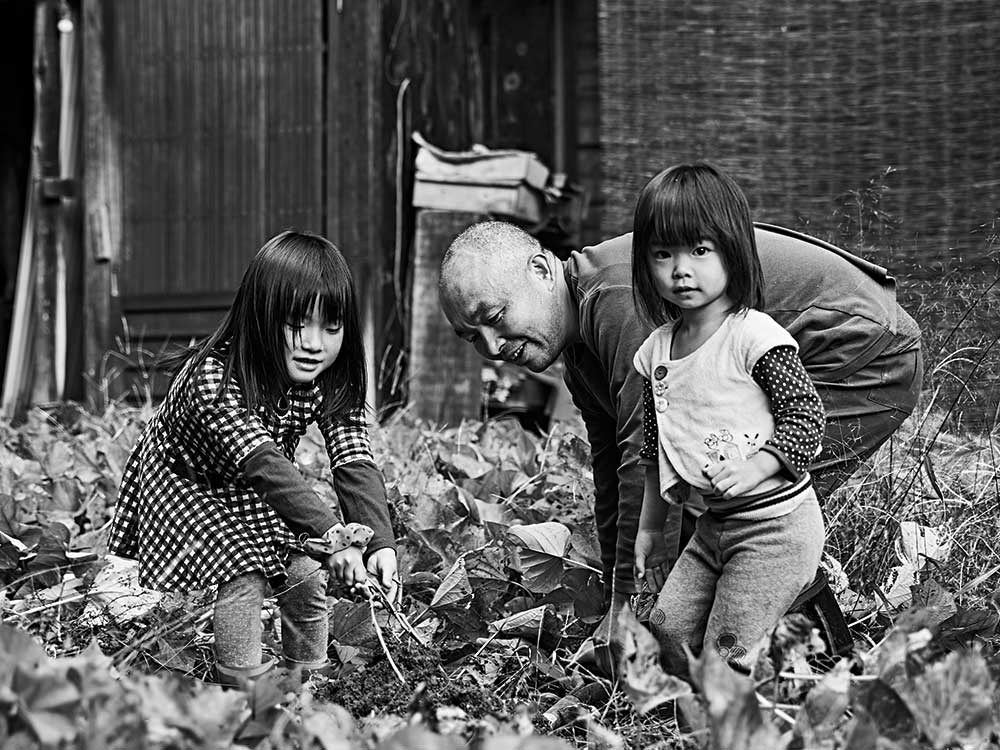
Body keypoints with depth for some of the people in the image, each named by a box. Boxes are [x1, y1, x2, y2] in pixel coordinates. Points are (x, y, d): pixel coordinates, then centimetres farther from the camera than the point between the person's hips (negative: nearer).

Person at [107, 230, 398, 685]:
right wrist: (333, 537, -58)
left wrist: (381, 543, -45)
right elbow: (263, 463, -48)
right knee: (245, 570, -23)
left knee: (305, 571, -10)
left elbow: (355, 466, -28)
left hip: (253, 495, 5)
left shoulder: (334, 384, -20)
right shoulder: (214, 376, -38)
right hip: (183, 483, -5)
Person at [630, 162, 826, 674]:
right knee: (668, 632, 5)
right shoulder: (655, 351, 7)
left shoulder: (755, 336, -15)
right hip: (713, 525, 7)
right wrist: (650, 525, 21)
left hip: (777, 523, -7)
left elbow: (806, 416, -14)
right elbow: (654, 449, 18)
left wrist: (754, 466, -27)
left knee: (727, 654, -9)